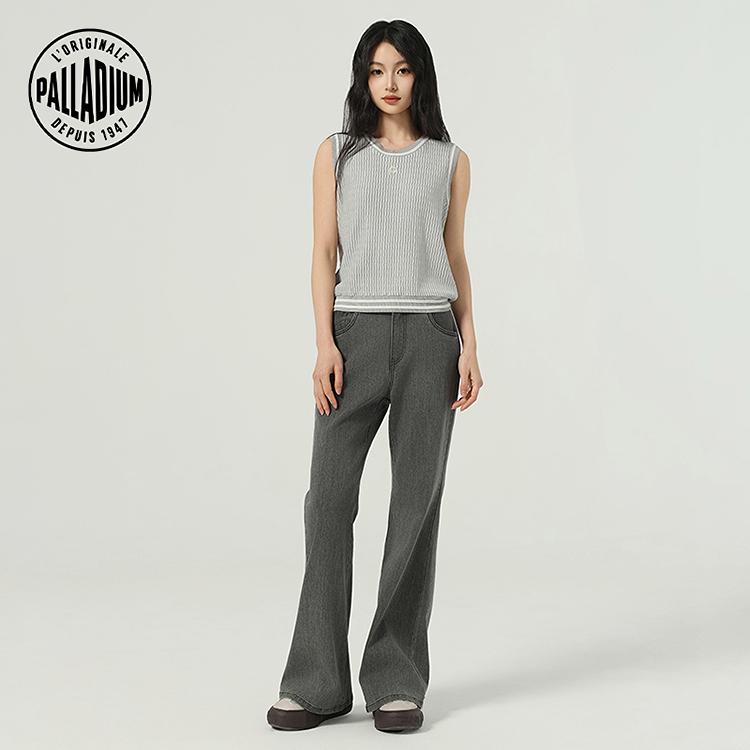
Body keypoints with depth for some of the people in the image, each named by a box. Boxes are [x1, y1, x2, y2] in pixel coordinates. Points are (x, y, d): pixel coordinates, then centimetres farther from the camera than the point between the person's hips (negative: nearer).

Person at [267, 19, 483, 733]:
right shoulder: (337, 153, 10)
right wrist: (325, 344, -7)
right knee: (329, 496, -5)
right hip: (355, 331, 0)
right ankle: (317, 681, 3)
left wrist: (469, 346, 1)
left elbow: (455, 258, 12)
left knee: (416, 501, 1)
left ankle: (397, 679, 10)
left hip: (430, 335, 1)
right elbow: (324, 253, 4)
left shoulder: (450, 161, 12)